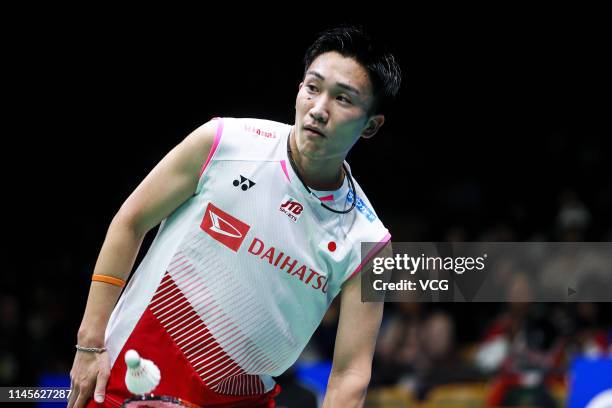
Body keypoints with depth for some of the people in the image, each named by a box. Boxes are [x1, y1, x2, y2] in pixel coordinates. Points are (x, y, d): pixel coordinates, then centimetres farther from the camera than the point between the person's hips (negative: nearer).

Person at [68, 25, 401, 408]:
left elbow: (350, 375, -10)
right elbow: (130, 223, -2)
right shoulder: (222, 141, -11)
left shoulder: (365, 242, -11)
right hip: (127, 375, -1)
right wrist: (90, 344, -4)